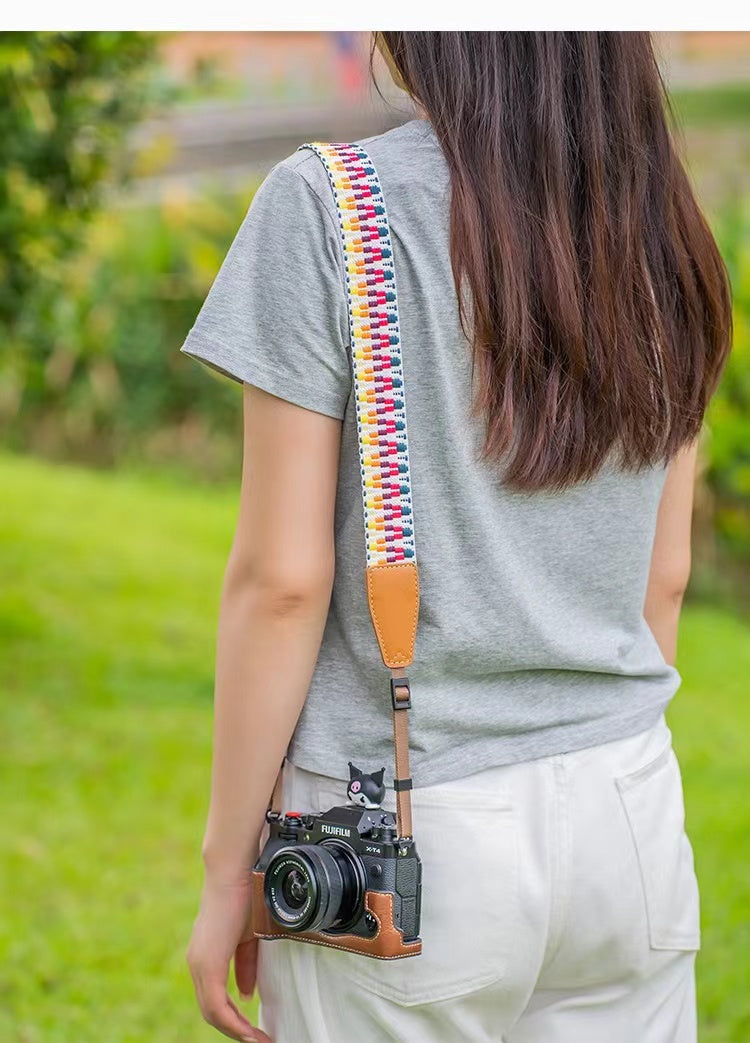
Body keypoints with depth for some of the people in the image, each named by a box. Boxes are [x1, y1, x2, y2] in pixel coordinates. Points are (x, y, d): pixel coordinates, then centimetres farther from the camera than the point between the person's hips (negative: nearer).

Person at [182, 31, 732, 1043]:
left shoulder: (327, 209, -12)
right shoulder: (661, 232, 4)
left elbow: (283, 579, -13)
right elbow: (663, 574, 9)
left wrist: (226, 876, -5)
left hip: (411, 840, -4)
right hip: (630, 815, 5)